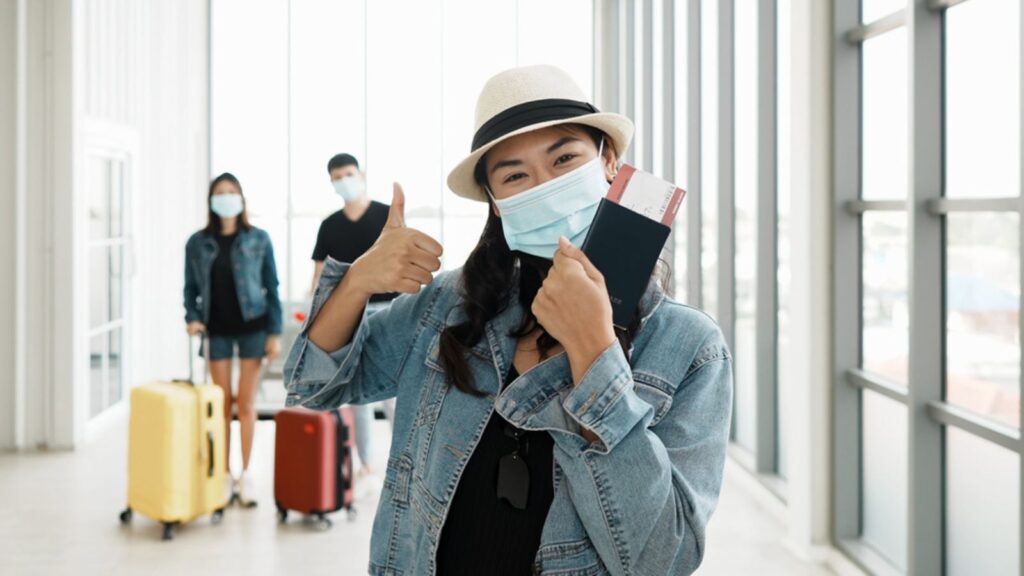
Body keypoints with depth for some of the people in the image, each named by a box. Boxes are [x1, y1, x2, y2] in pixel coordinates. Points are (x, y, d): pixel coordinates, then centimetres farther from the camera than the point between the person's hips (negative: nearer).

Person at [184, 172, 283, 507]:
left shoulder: (258, 240, -1)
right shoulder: (198, 244, 3)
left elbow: (271, 288, -1)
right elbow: (191, 288, 7)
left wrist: (275, 332, -6)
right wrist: (192, 318, -11)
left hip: (252, 328, -1)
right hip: (217, 331, 1)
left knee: (246, 404, 1)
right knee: (222, 404, 5)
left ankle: (246, 475, 11)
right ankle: (225, 475, 13)